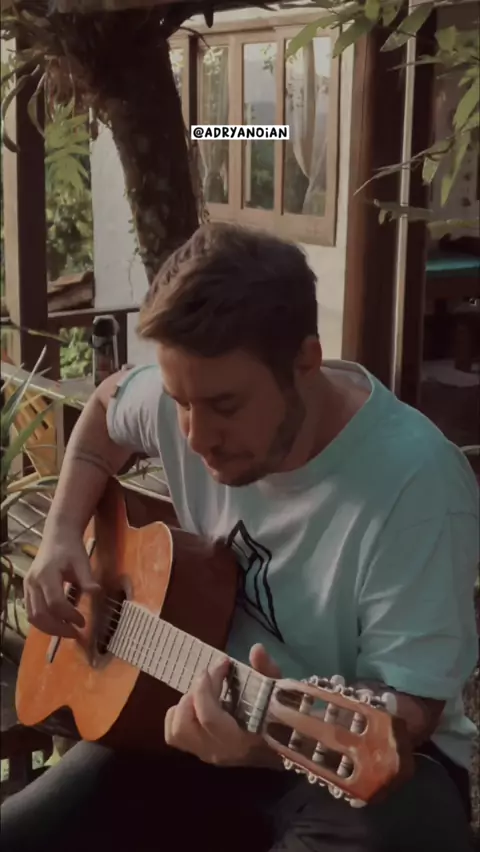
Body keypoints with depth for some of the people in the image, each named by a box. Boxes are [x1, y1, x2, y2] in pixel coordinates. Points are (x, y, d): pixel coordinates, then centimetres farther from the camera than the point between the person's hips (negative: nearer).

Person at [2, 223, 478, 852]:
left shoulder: (415, 480, -26)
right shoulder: (194, 394, -8)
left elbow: (408, 712, -23)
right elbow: (107, 406, 16)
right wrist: (63, 533, 2)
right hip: (215, 717, 5)